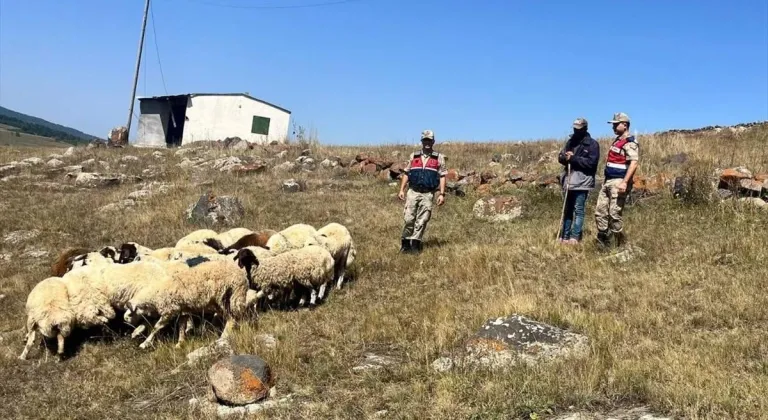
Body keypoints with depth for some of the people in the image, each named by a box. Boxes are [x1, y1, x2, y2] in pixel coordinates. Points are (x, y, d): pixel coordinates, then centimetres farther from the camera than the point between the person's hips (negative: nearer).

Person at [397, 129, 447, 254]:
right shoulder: (413, 156, 10)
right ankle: (405, 243, 11)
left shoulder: (439, 158, 5)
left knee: (422, 220, 0)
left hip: (428, 194, -1)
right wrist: (401, 190, 4)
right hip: (413, 192, 1)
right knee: (409, 219, -2)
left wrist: (442, 194, -6)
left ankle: (415, 245, 8)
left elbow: (442, 177, 2)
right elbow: (406, 174, 12)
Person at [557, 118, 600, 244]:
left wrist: (573, 159, -18)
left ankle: (575, 237, -3)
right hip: (569, 180, 6)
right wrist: (565, 156, -11)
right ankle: (565, 236, 16)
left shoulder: (592, 144, -5)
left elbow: (591, 162, -16)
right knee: (567, 209, 10)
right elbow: (560, 157, 13)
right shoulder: (570, 141, 14)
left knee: (578, 210, -6)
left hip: (582, 181, -6)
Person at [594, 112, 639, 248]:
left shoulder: (630, 144, -12)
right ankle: (603, 242, 15)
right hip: (607, 181, 10)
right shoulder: (616, 141, 19)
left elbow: (633, 163, -23)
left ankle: (622, 244, 2)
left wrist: (625, 182, -32)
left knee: (614, 214, -8)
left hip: (618, 182, -10)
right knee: (600, 212, 8)